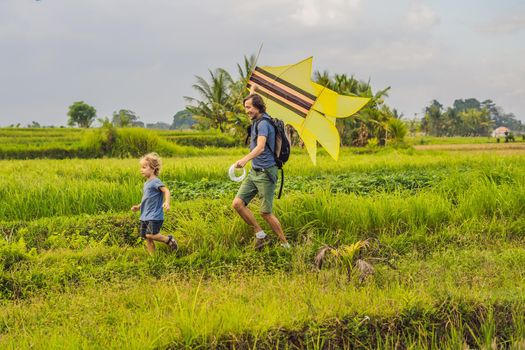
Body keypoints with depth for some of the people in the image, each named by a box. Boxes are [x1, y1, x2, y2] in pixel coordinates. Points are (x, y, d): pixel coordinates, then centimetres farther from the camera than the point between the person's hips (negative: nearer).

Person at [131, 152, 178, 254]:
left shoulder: (155, 181, -11)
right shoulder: (146, 183, 17)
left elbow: (166, 191, -26)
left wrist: (167, 202, -42)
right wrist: (138, 207, 19)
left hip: (154, 216, -9)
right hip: (145, 217, 9)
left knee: (150, 235, -18)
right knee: (146, 238, 6)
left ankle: (169, 239, 3)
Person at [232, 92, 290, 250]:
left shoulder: (263, 123, -19)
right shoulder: (256, 120, 10)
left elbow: (260, 147, -38)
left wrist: (245, 159, -50)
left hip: (266, 173, -9)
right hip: (254, 172, 9)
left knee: (266, 213, -5)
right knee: (237, 204, -4)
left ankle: (285, 244, 10)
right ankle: (260, 234, 8)